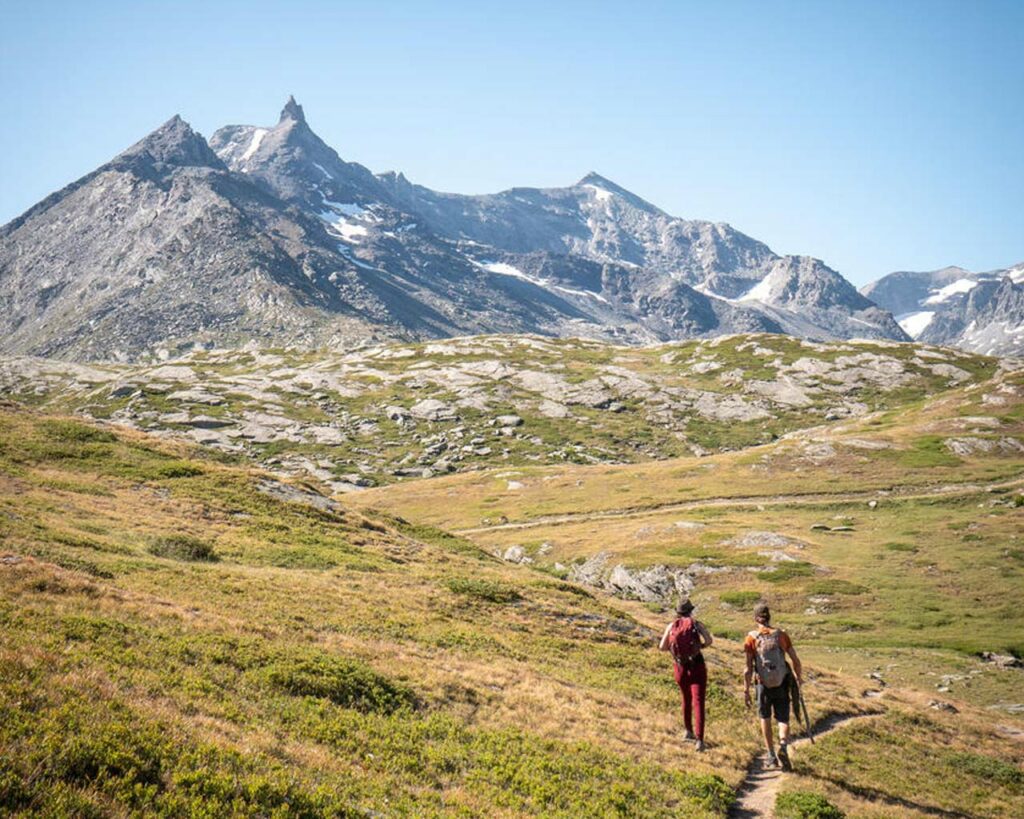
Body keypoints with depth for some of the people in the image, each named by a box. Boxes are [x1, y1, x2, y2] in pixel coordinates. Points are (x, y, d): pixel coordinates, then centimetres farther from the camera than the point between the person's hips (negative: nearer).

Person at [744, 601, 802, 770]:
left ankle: (772, 756, 21)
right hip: (782, 685, 0)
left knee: (765, 718, 20)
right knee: (783, 720, 11)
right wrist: (799, 677, 17)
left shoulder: (751, 638, -7)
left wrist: (746, 691, -5)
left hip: (764, 686, 0)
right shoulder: (781, 635, -3)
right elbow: (795, 660, -1)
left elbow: (749, 668, -10)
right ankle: (783, 746, -17)